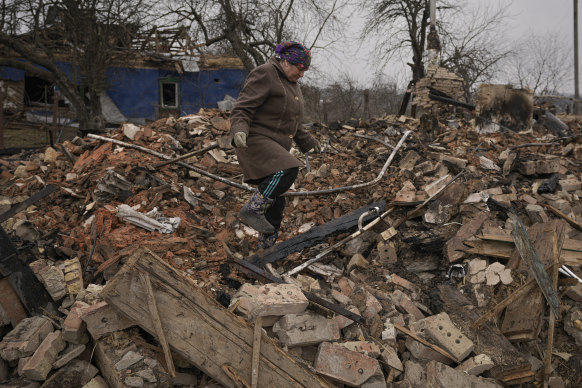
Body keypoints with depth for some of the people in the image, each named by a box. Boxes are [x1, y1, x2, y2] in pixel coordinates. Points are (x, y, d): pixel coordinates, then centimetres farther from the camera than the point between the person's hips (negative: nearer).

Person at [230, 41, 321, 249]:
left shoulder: (290, 83, 19)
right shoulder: (264, 75, -9)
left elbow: (293, 122, 29)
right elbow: (241, 109, -15)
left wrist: (308, 142, 30)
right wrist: (239, 131, -33)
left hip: (275, 147, 9)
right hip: (255, 141, -9)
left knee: (276, 202, 6)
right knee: (287, 170, -31)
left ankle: (266, 246, 15)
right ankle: (252, 209, -18)